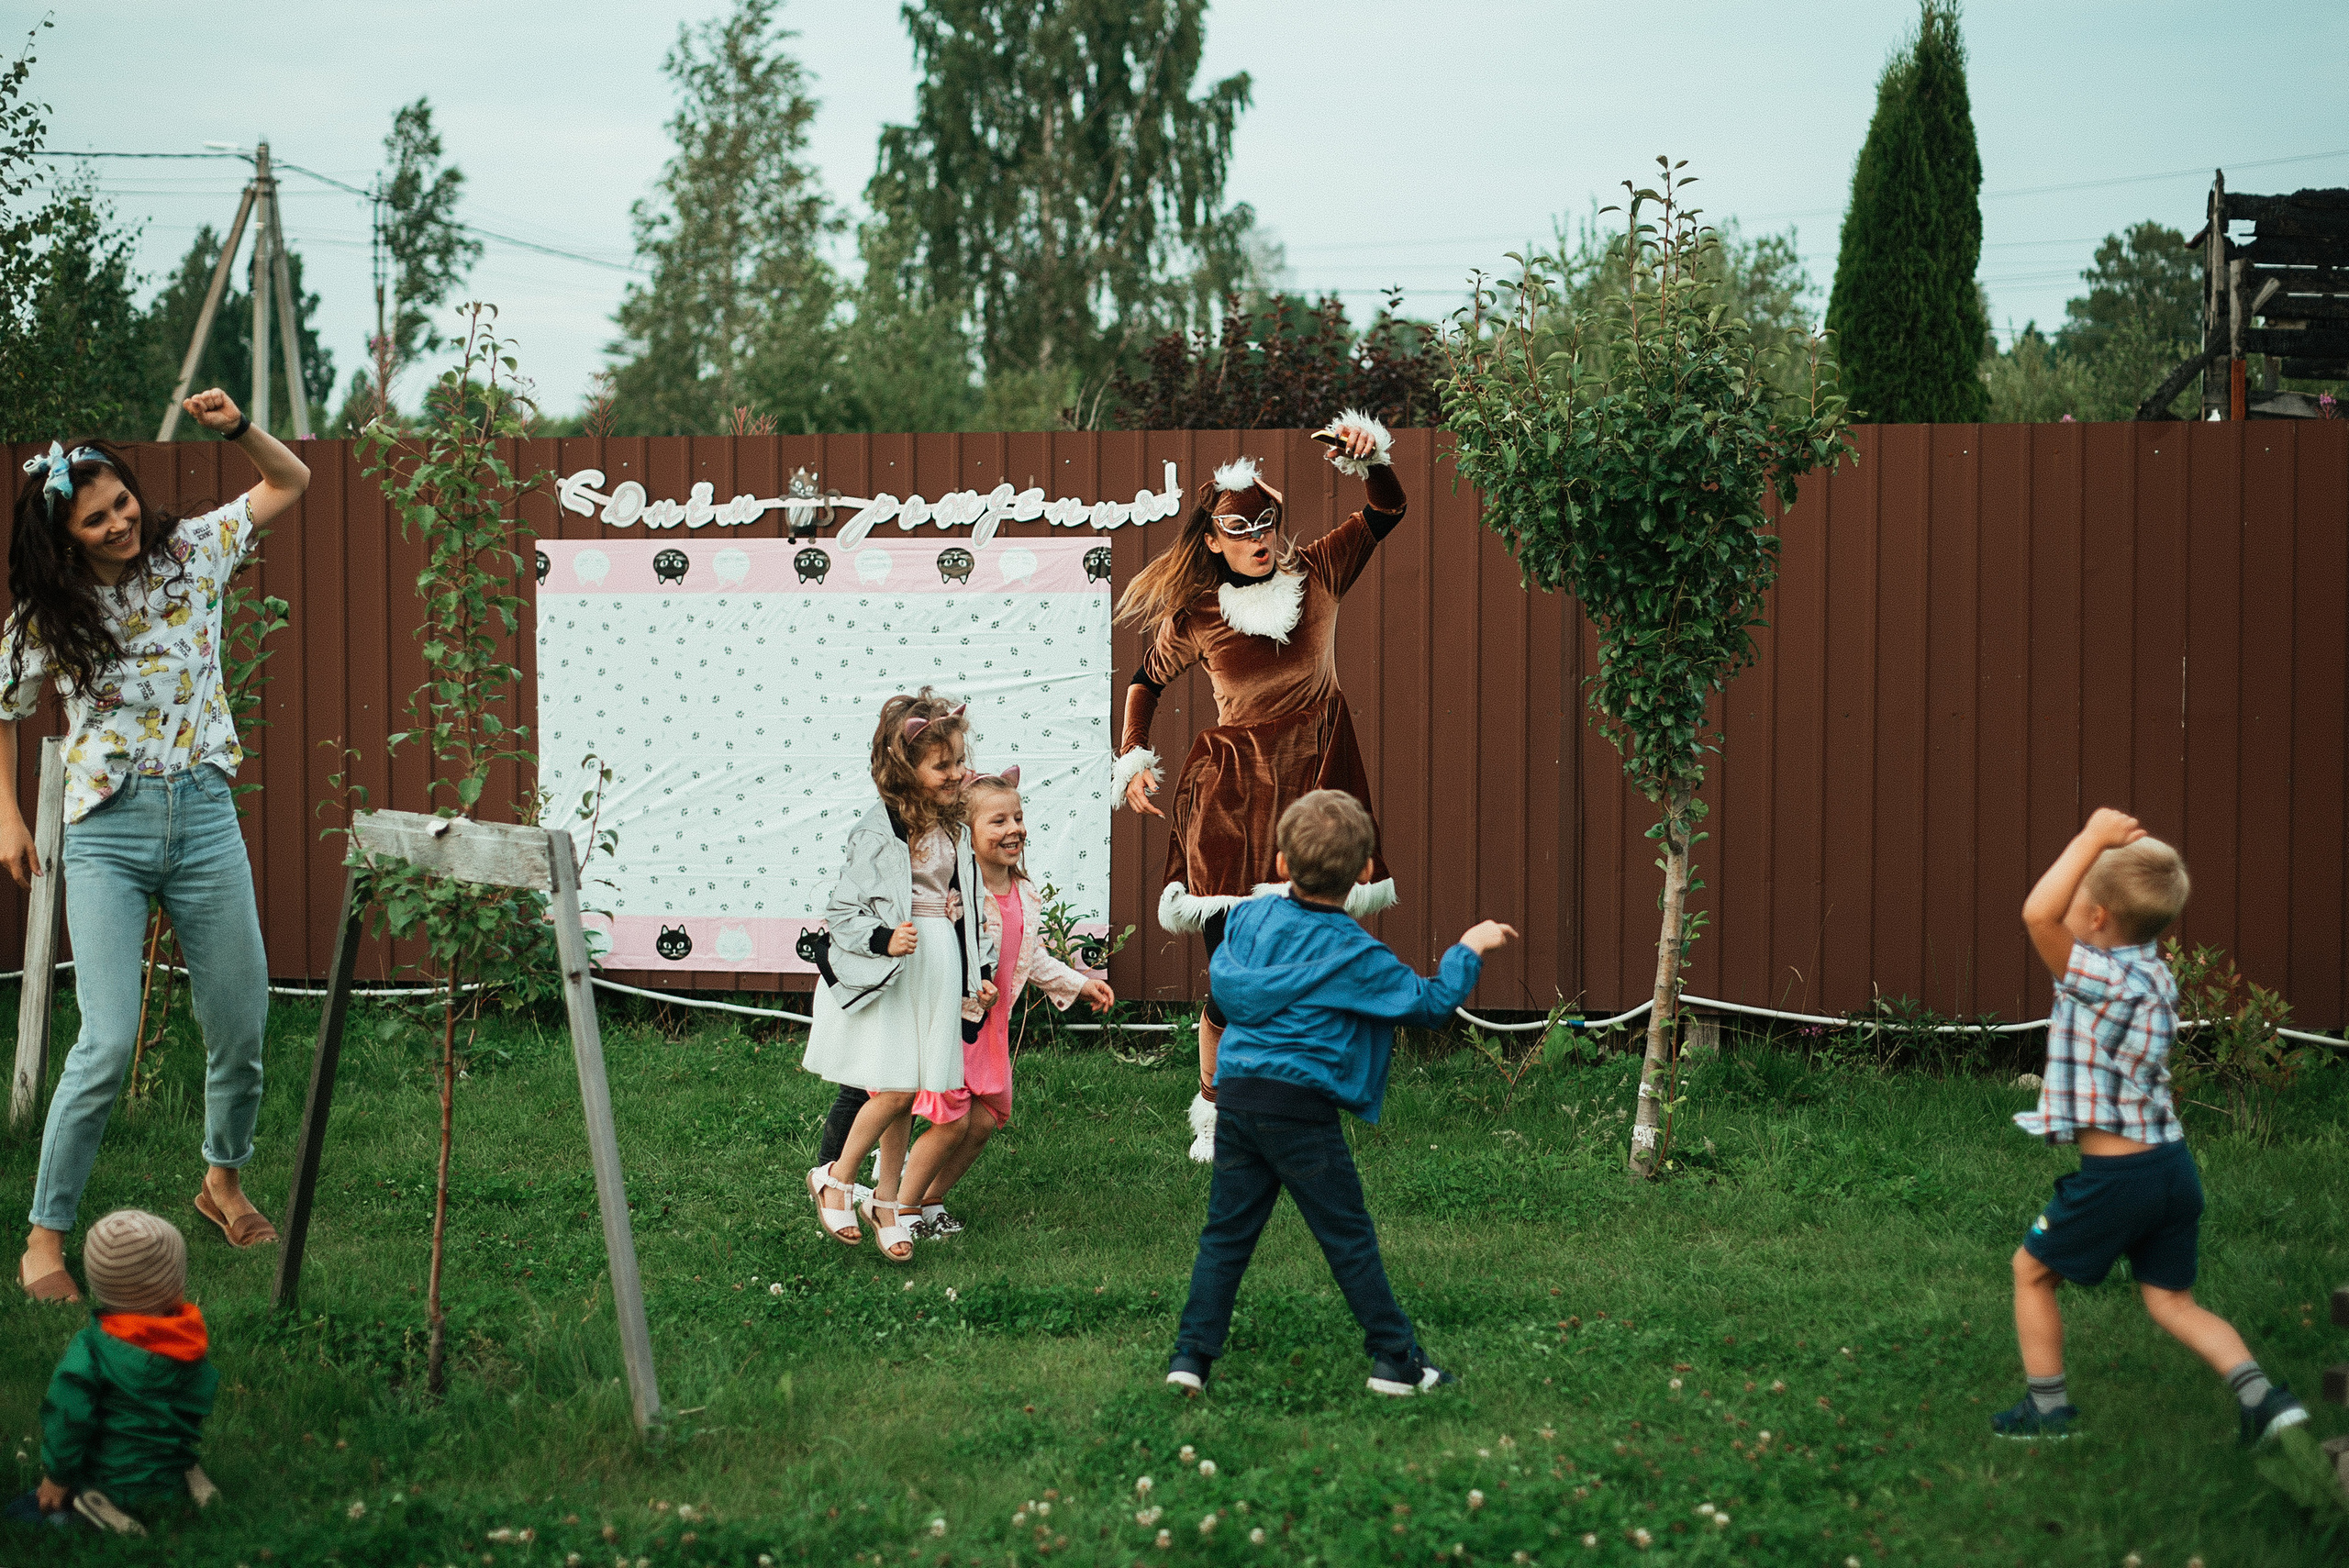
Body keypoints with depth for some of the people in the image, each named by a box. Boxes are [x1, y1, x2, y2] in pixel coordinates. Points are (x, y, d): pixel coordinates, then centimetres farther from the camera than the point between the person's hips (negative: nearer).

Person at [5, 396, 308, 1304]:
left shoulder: (192, 552, 2)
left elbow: (290, 483, 9)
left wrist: (236, 428, -8)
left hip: (204, 818, 3)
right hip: (107, 831, -3)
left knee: (242, 1030, 8)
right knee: (110, 1042, -14)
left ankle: (224, 1181, 35)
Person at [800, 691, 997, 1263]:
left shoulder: (956, 826, 8)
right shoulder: (879, 833, -13)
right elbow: (841, 914, -11)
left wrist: (980, 972, 12)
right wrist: (883, 940, -26)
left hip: (942, 969, 6)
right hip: (886, 974, -6)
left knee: (906, 1095, 8)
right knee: (896, 1088, -11)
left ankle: (885, 1201, 22)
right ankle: (835, 1178, 11)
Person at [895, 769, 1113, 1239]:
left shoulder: (1024, 894, 4)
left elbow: (1034, 958, 19)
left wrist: (1080, 984, 20)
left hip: (990, 1024, 8)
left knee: (986, 1119, 9)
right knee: (953, 1120, -8)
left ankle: (930, 1198, 26)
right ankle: (902, 1206, 10)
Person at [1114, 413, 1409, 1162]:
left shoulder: (1316, 575, 2)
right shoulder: (1196, 615, -2)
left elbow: (1386, 512, 4)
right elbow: (1147, 679, 13)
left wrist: (1370, 457, -15)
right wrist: (1133, 757, 2)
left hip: (1317, 778, 2)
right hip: (1235, 792, -2)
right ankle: (1213, 1109, 8)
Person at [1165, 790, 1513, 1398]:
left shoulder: (1250, 917, 7)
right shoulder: (1354, 953, -7)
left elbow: (1222, 977, 23)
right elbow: (1430, 1003, -1)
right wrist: (1468, 950, 12)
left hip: (1236, 1092, 5)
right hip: (1301, 1107, -5)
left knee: (1227, 1231, 11)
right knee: (1349, 1237, 5)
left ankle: (1192, 1353, 6)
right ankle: (1395, 1359, 12)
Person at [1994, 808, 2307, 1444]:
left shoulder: (2106, 980, -20)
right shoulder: (2152, 974, 7)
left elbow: (2037, 914, -31)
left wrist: (2093, 839, -25)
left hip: (2113, 1177, -8)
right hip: (2173, 1164, 8)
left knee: (2031, 1270, 14)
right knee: (2172, 1301, 16)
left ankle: (2047, 1405, 19)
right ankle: (2262, 1396, -1)